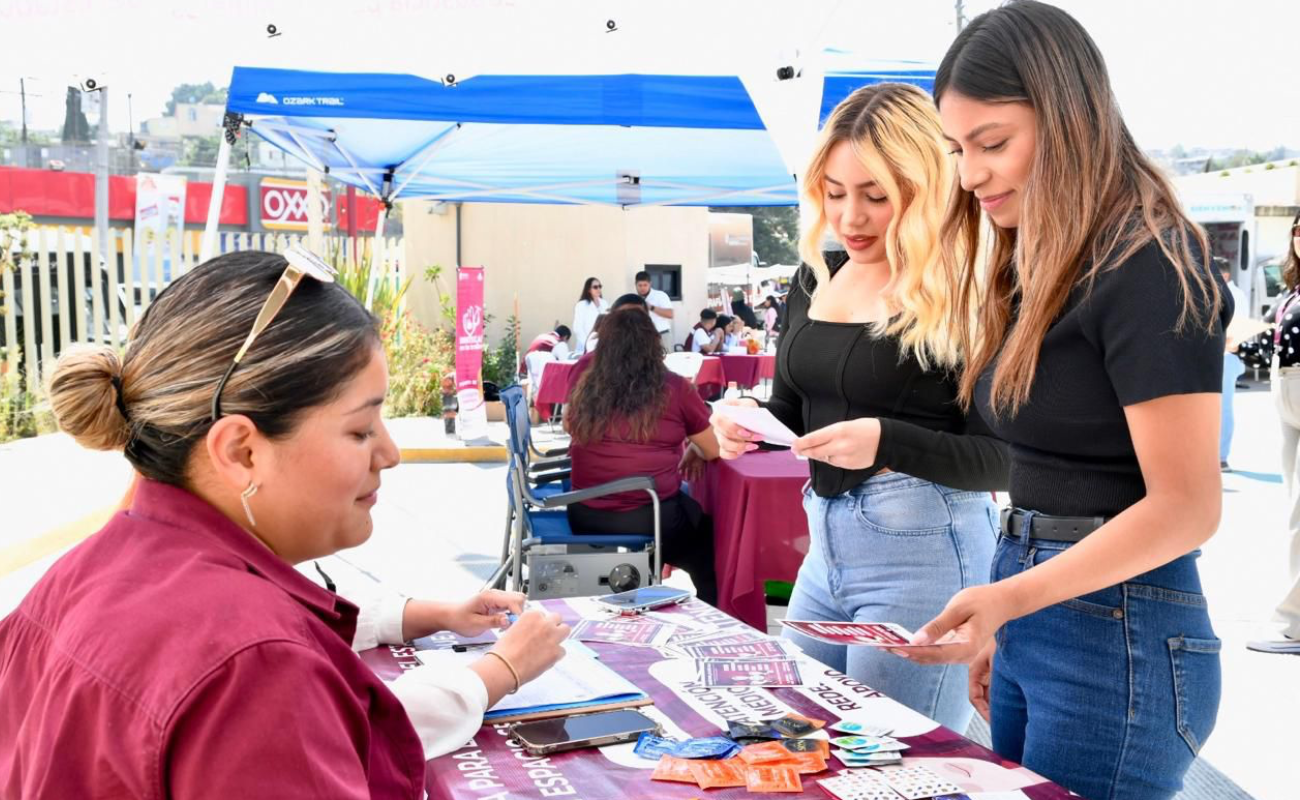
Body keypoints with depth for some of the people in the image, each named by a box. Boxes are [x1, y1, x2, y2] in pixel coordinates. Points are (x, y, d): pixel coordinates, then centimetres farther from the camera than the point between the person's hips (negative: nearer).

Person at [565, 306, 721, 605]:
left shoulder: (585, 382, 2)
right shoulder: (675, 389, -6)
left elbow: (568, 427, 21)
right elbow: (713, 450, 6)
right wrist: (693, 452, 25)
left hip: (584, 517, 4)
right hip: (649, 517, -4)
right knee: (707, 530, 25)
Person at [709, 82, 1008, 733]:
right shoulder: (816, 277, 8)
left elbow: (1001, 458, -13)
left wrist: (886, 441, -27)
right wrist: (745, 424, -5)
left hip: (922, 550, -7)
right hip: (825, 541, 8)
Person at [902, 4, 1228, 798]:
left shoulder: (1147, 267, -15)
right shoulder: (1034, 265, 11)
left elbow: (1186, 507, -18)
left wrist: (1006, 597, -27)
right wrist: (1001, 618, 15)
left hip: (1118, 635, -8)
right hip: (1032, 616, 8)